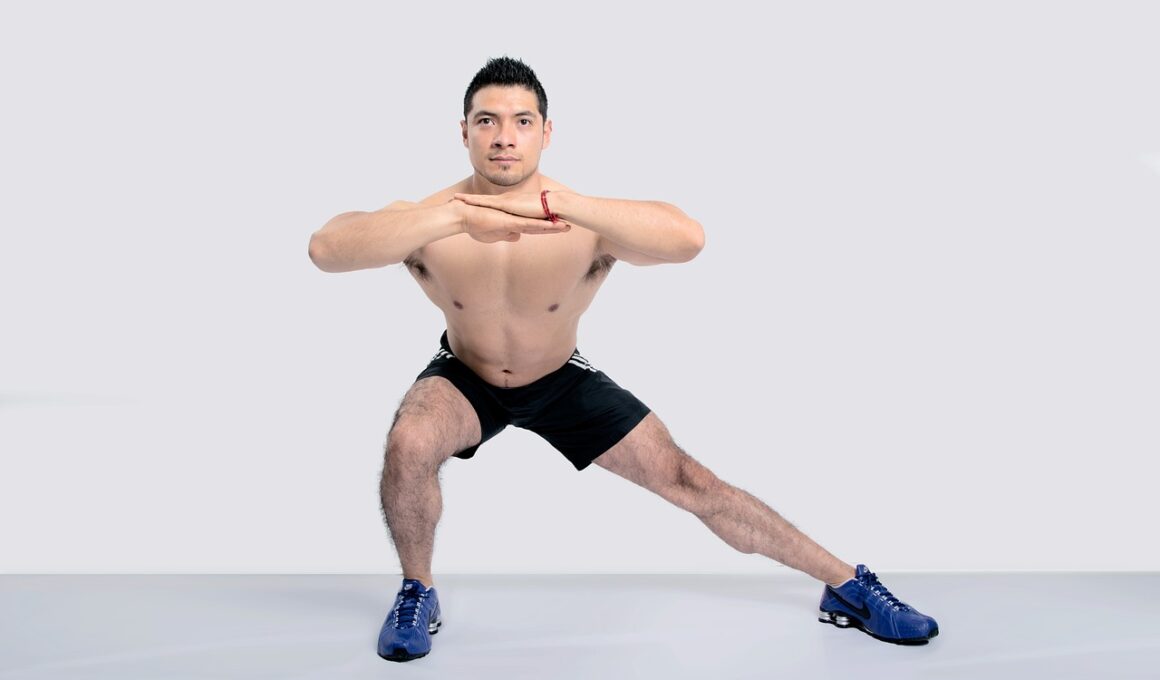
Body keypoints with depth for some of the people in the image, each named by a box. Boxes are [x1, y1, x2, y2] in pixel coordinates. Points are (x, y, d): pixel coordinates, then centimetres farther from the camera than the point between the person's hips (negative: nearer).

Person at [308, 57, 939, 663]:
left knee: (685, 479, -3)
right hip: (465, 379, 0)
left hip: (562, 381, 0)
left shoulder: (585, 224, -31)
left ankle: (847, 584, 11)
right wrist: (461, 218, -56)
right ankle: (418, 592, -3)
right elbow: (325, 247, -48)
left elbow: (688, 238, -51)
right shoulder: (432, 220, -29)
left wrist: (551, 202, -56)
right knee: (408, 445, -32)